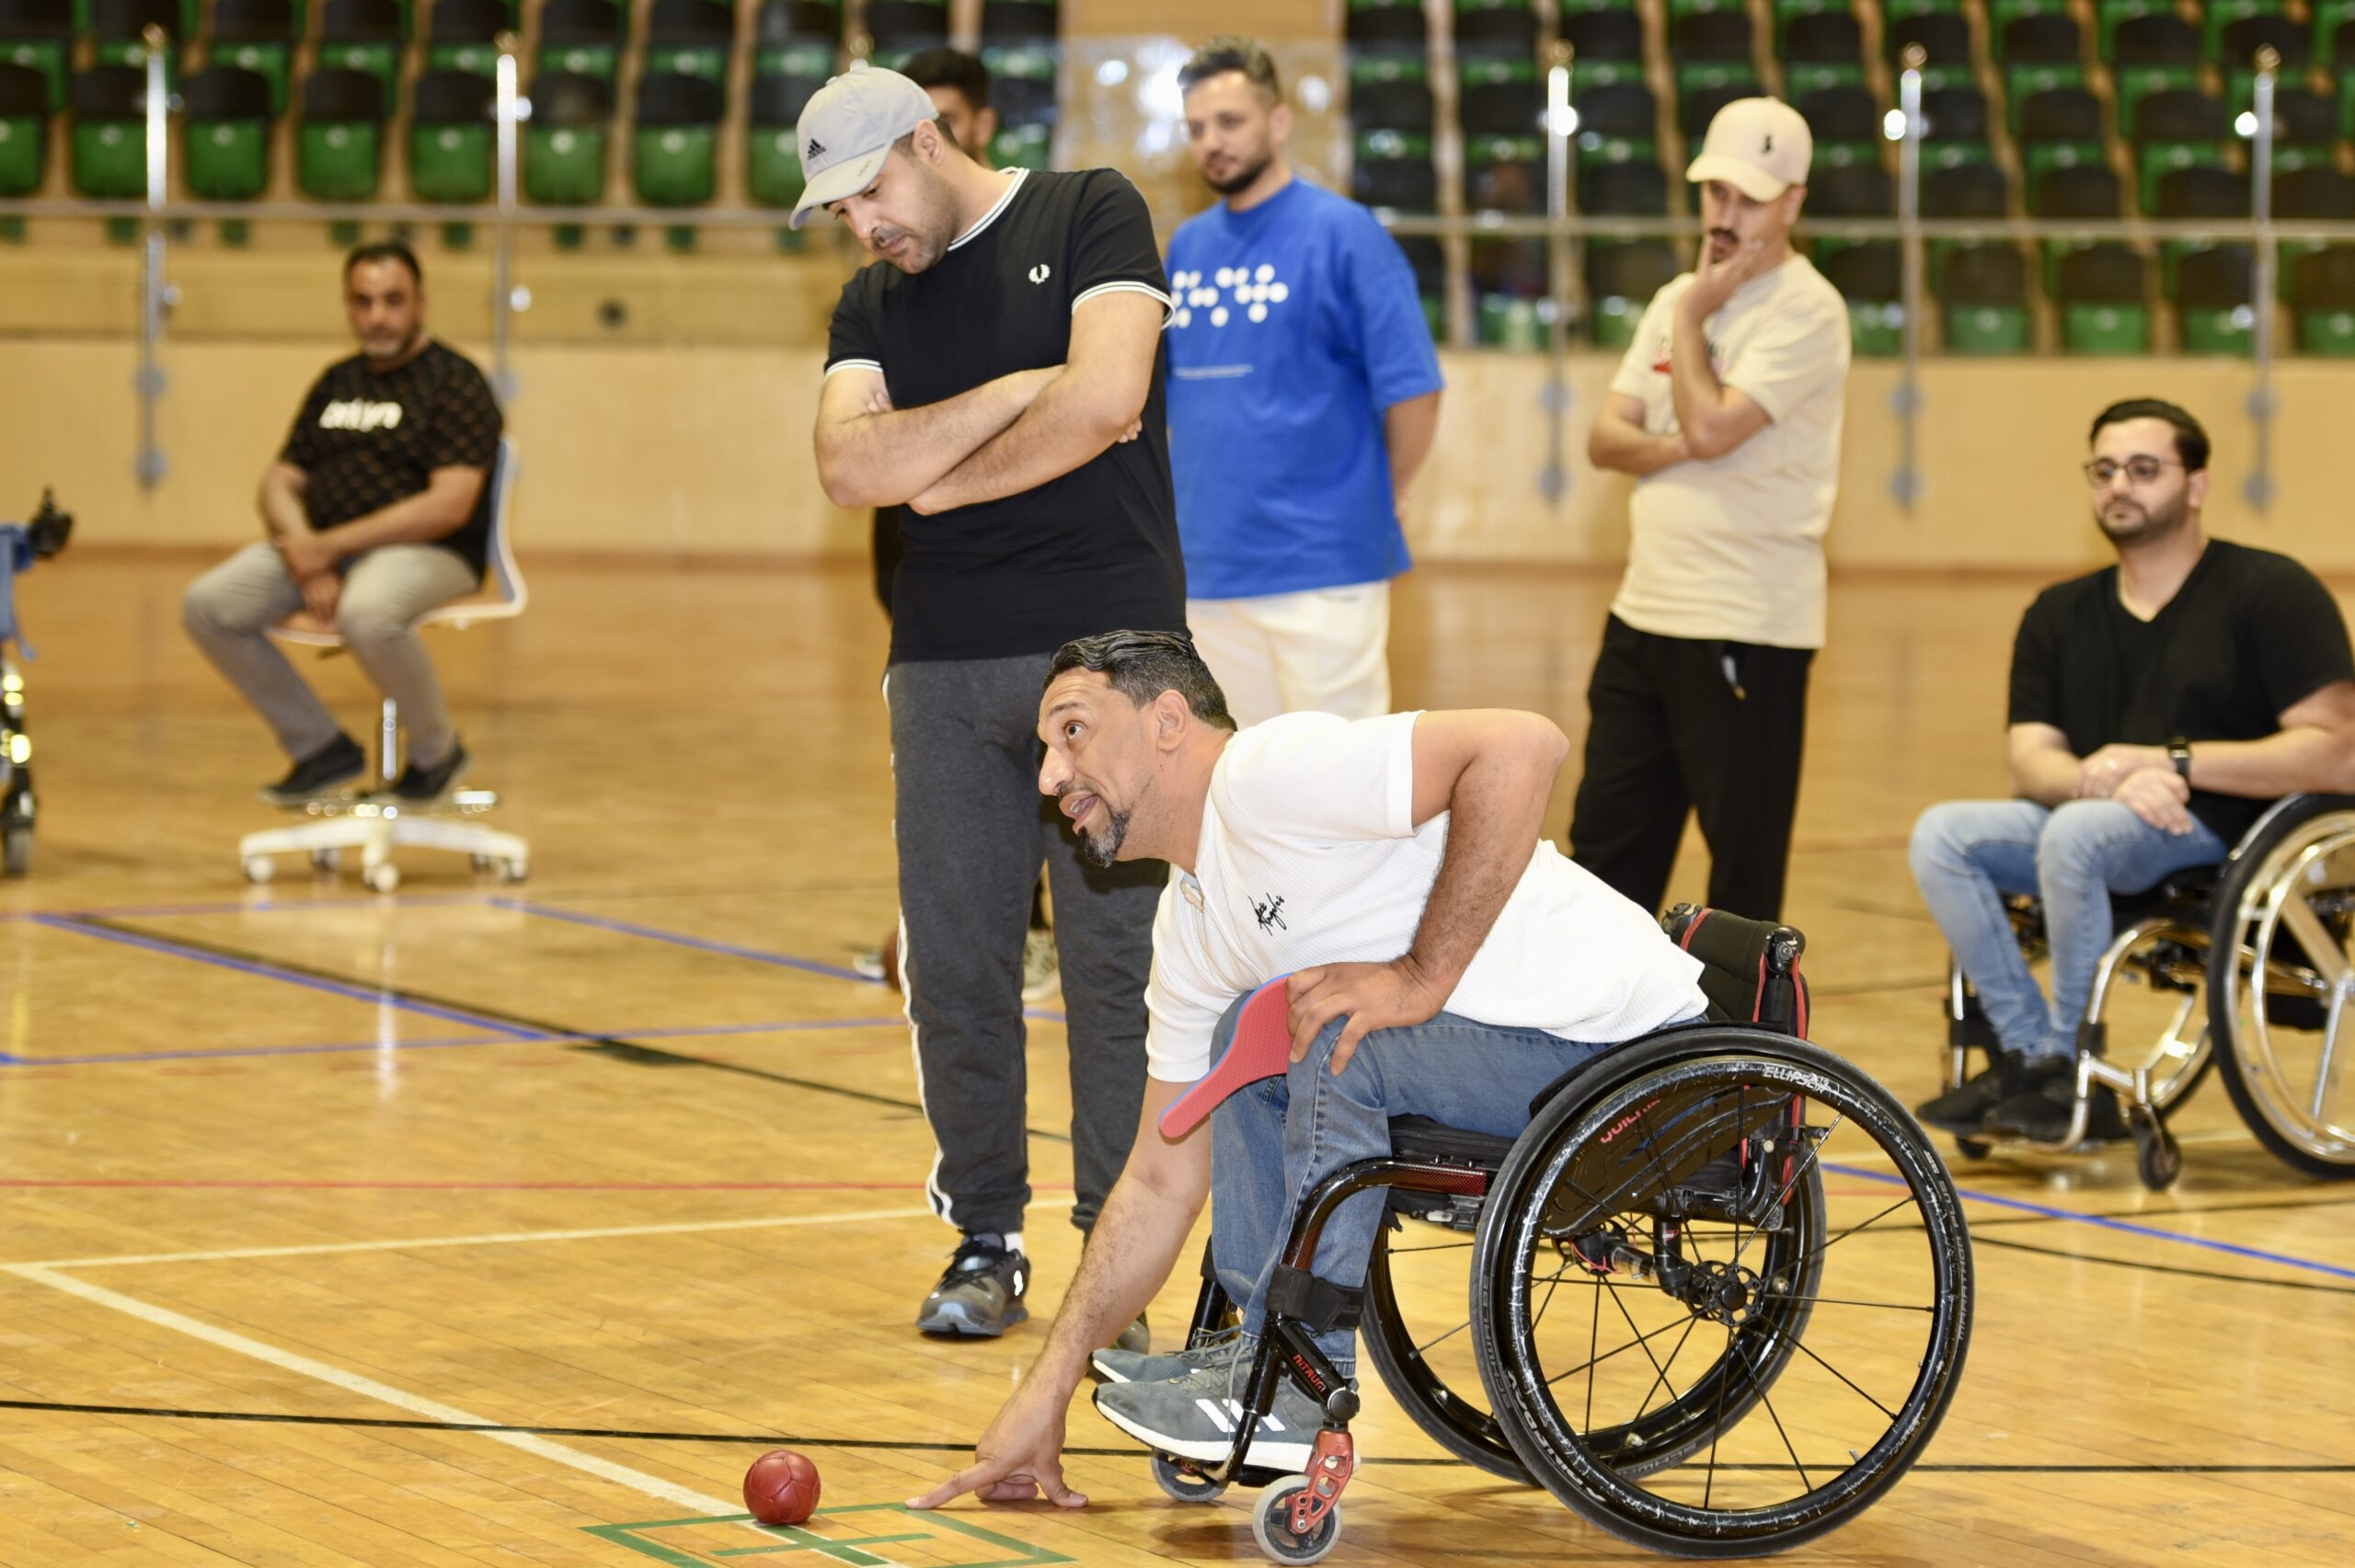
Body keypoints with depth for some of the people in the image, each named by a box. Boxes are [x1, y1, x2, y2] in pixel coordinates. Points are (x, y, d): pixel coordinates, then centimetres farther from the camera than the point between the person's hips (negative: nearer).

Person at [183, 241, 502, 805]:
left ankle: (436, 752, -12)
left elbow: (448, 507, -17)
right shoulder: (336, 383, 17)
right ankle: (320, 747, 0)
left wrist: (328, 546, -17)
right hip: (321, 548, 7)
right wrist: (305, 556, -10)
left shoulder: (455, 383, -5)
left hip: (429, 552, -7)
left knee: (366, 614, -41)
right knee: (207, 606, -14)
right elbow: (280, 483, 13)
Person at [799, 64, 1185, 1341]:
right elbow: (851, 467, -2)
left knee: (1116, 958, -4)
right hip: (945, 664, 5)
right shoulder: (872, 304, 14)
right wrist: (1018, 394, -9)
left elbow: (1105, 398, -13)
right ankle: (984, 1241, 15)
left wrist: (942, 478, -2)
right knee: (953, 962, 4)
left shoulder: (1087, 217, 2)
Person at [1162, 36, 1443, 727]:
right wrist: (1197, 497, 11)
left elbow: (1411, 388, -9)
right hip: (1209, 566, 6)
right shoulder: (1188, 246, 12)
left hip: (1322, 569, -6)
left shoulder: (1342, 233, -7)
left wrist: (1383, 500, -1)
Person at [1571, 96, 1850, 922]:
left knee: (1744, 867, -1)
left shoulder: (1805, 312, -11)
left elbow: (1710, 426, -22)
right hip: (1643, 612, 8)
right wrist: (1679, 449, -12)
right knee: (1605, 840, 14)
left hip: (1748, 633, -8)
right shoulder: (1677, 300, 14)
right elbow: (1606, 440, 8)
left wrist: (1693, 318, -8)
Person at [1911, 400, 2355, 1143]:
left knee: (2076, 833, -34)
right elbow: (2031, 762, 4)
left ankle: (2073, 1073, -20)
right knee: (1942, 834, -17)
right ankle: (2028, 1054, -16)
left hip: (2229, 830, -6)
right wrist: (2110, 779, -20)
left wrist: (2173, 763, -17)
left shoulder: (2271, 592, -2)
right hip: (2095, 822, 6)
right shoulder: (2059, 616, 16)